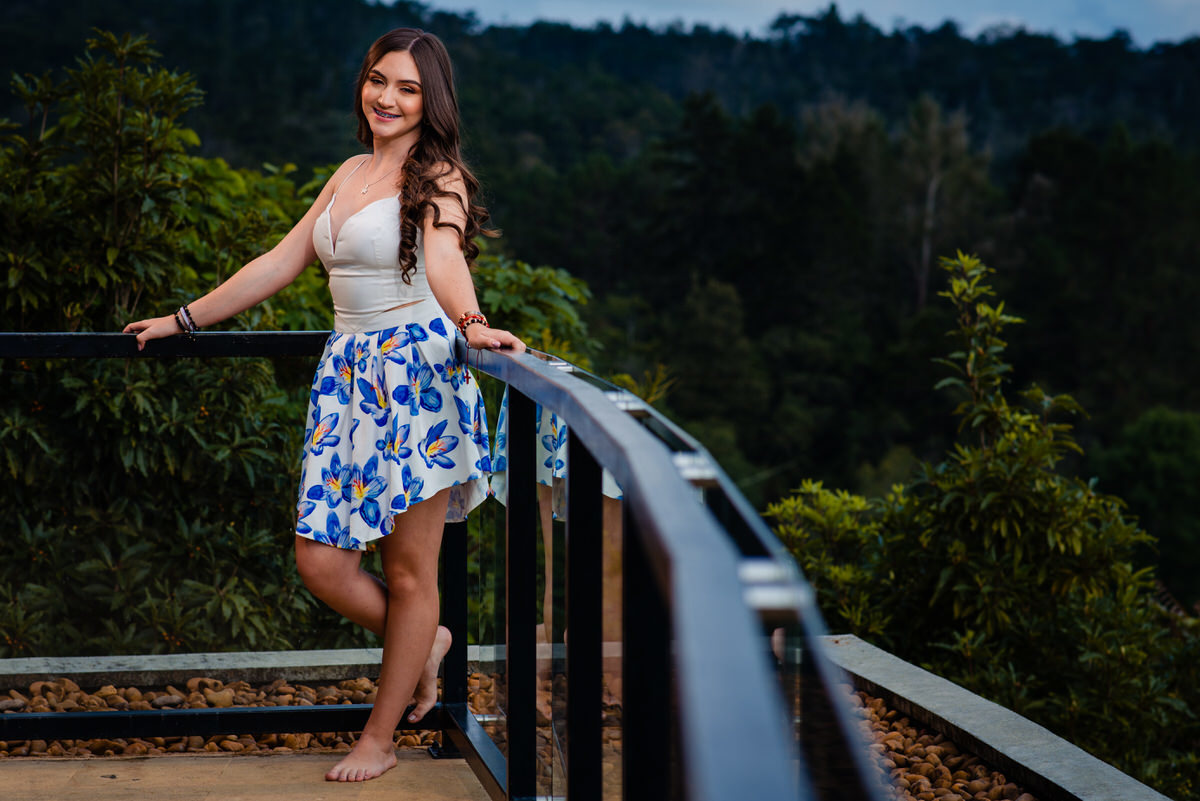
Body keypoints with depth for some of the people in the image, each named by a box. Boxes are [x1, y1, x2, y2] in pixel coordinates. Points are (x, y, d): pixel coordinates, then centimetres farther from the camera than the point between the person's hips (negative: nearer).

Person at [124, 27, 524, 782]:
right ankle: (423, 644, 26)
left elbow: (445, 259, -25)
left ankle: (379, 739, 15)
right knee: (321, 559, -1)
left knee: (410, 571, 2)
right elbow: (281, 263, 23)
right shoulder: (350, 174, 17)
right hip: (349, 371, 7)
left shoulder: (438, 175, -4)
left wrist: (470, 323, -46)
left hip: (415, 370, -6)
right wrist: (185, 319, 26)